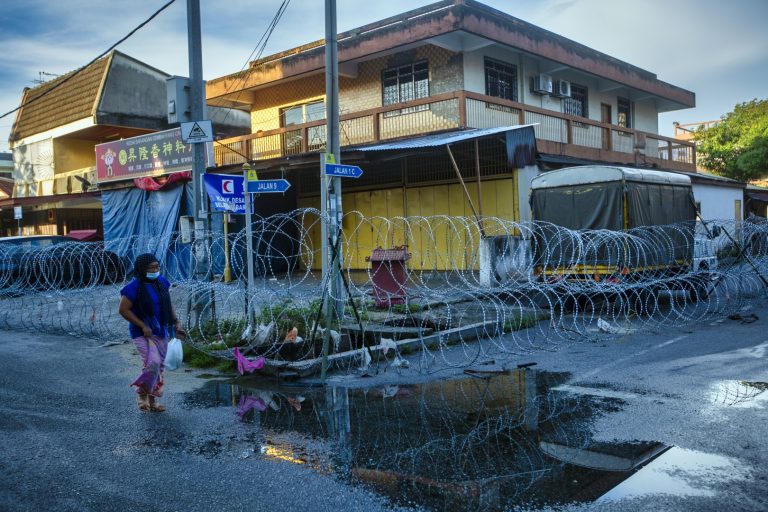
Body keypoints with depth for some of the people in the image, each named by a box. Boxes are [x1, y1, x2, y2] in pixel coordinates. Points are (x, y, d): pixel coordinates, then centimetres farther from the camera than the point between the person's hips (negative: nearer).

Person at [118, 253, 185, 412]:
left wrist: (176, 322, 6)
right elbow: (123, 310, -15)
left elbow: (168, 304, 15)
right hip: (143, 333, -6)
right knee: (152, 363, -21)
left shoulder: (161, 282, 3)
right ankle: (142, 393, 4)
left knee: (159, 366, 10)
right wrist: (143, 326, -20)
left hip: (161, 332, 7)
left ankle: (152, 400, 24)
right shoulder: (134, 287, -16)